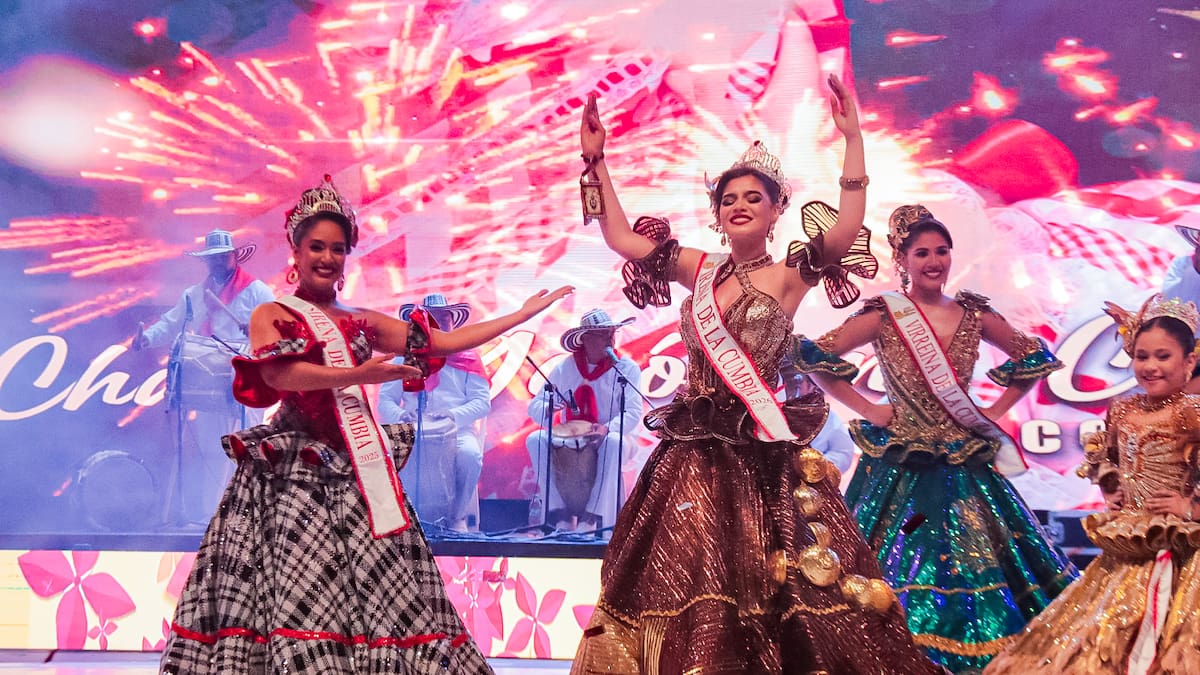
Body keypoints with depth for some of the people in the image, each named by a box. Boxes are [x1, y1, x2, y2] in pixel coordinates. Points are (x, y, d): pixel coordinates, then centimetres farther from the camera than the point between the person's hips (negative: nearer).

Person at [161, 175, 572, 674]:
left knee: (378, 592, -2)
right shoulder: (270, 315, 6)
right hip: (293, 470, -4)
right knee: (299, 590, -11)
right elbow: (277, 374, -15)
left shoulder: (363, 323, 17)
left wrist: (524, 314, 13)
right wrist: (358, 375, -25)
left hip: (356, 471, 4)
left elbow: (445, 342, 15)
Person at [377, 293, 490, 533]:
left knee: (469, 454, -34)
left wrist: (453, 416, -16)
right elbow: (385, 400, 9)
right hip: (413, 431, 1)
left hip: (458, 431, -1)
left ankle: (457, 518, -14)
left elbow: (482, 402, 2)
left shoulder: (467, 358, 11)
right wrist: (400, 415, -14)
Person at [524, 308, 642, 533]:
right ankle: (560, 513, -20)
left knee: (613, 442, -37)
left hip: (614, 436, -3)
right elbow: (534, 406, 0)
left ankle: (595, 516, -33)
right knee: (535, 440, -22)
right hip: (570, 440, 3)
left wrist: (608, 428, -34)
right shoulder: (565, 368, 3)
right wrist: (547, 410, -25)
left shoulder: (627, 368, -4)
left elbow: (633, 412, -14)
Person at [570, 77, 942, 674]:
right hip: (693, 448, 4)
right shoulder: (699, 269, 11)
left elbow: (848, 226, -16)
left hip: (761, 449, -4)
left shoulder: (790, 274, -1)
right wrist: (597, 161, 9)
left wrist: (852, 138, -20)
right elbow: (620, 238, 12)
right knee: (681, 575, 6)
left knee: (768, 582, -2)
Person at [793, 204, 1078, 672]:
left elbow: (1035, 360, 17)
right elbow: (815, 358, -10)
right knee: (902, 571, 0)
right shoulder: (883, 316, -5)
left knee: (979, 568, 5)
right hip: (903, 469, -3)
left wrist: (996, 410, 7)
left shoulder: (974, 315, 5)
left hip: (966, 466, 3)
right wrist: (866, 409, -9)